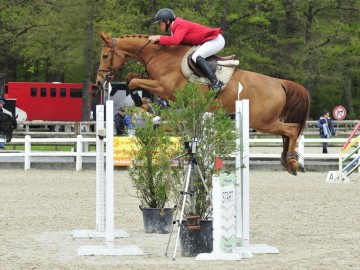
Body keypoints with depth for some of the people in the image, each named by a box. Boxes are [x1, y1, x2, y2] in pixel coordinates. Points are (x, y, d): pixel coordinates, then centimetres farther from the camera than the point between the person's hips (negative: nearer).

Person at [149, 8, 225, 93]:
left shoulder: (180, 25, -20)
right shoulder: (174, 27, 13)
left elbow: (175, 40, -35)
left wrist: (158, 38, -28)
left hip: (216, 40, -11)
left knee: (196, 57, -27)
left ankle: (216, 82, -35)